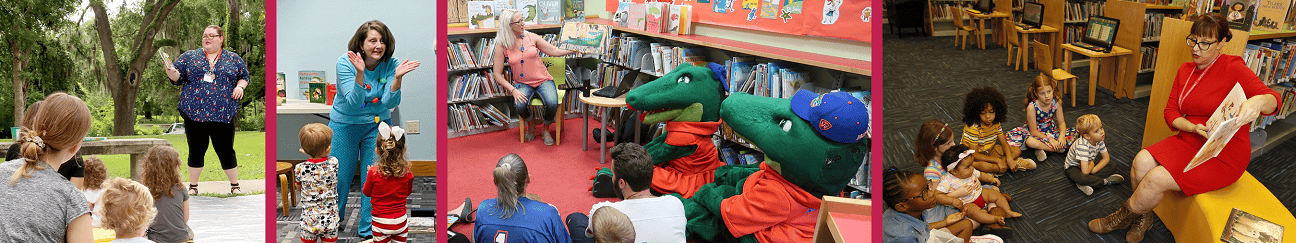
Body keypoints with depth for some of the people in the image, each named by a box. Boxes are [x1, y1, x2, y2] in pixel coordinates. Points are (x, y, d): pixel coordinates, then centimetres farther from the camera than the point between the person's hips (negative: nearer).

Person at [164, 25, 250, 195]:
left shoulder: (233, 59, 9)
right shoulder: (189, 57, 10)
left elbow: (244, 76, 16)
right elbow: (178, 77, 7)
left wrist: (240, 86, -3)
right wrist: (171, 73, -14)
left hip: (223, 114, -1)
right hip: (194, 113, 1)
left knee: (226, 151, 3)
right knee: (196, 151, 6)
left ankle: (235, 185, 17)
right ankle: (193, 186, 19)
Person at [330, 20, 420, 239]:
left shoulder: (391, 65, -11)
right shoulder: (345, 63, -17)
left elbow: (390, 102, -20)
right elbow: (354, 103, -27)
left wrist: (397, 78, -36)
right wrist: (360, 74, -41)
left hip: (377, 125, 2)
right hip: (345, 124, -1)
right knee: (339, 177, 7)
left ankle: (370, 229, 17)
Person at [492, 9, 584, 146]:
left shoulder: (531, 37, -1)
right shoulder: (502, 46, -4)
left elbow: (554, 51, 1)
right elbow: (497, 74, -3)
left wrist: (573, 50, -15)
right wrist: (513, 90, -16)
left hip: (543, 80, 1)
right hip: (522, 84, -1)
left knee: (552, 104, -30)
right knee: (519, 106, -33)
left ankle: (546, 129, 3)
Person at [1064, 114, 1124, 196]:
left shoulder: (1099, 141, -12)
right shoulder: (1082, 145, -35)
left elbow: (1106, 158, 0)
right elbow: (1085, 171, -38)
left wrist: (1093, 170, -16)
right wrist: (1091, 164, -15)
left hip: (1088, 164, 8)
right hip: (1074, 167, -8)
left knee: (1112, 167, -6)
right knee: (1082, 178, -41)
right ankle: (1105, 181, -15)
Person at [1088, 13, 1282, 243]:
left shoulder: (1233, 68, -12)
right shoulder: (1185, 70, 9)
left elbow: (1272, 99, -19)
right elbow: (1171, 112, 6)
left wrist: (1257, 101, -45)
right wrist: (1194, 127, -16)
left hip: (1225, 155, -6)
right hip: (1189, 142, 7)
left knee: (1156, 179, -22)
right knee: (1141, 162, -19)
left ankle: (1123, 216, 3)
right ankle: (1142, 218, 3)